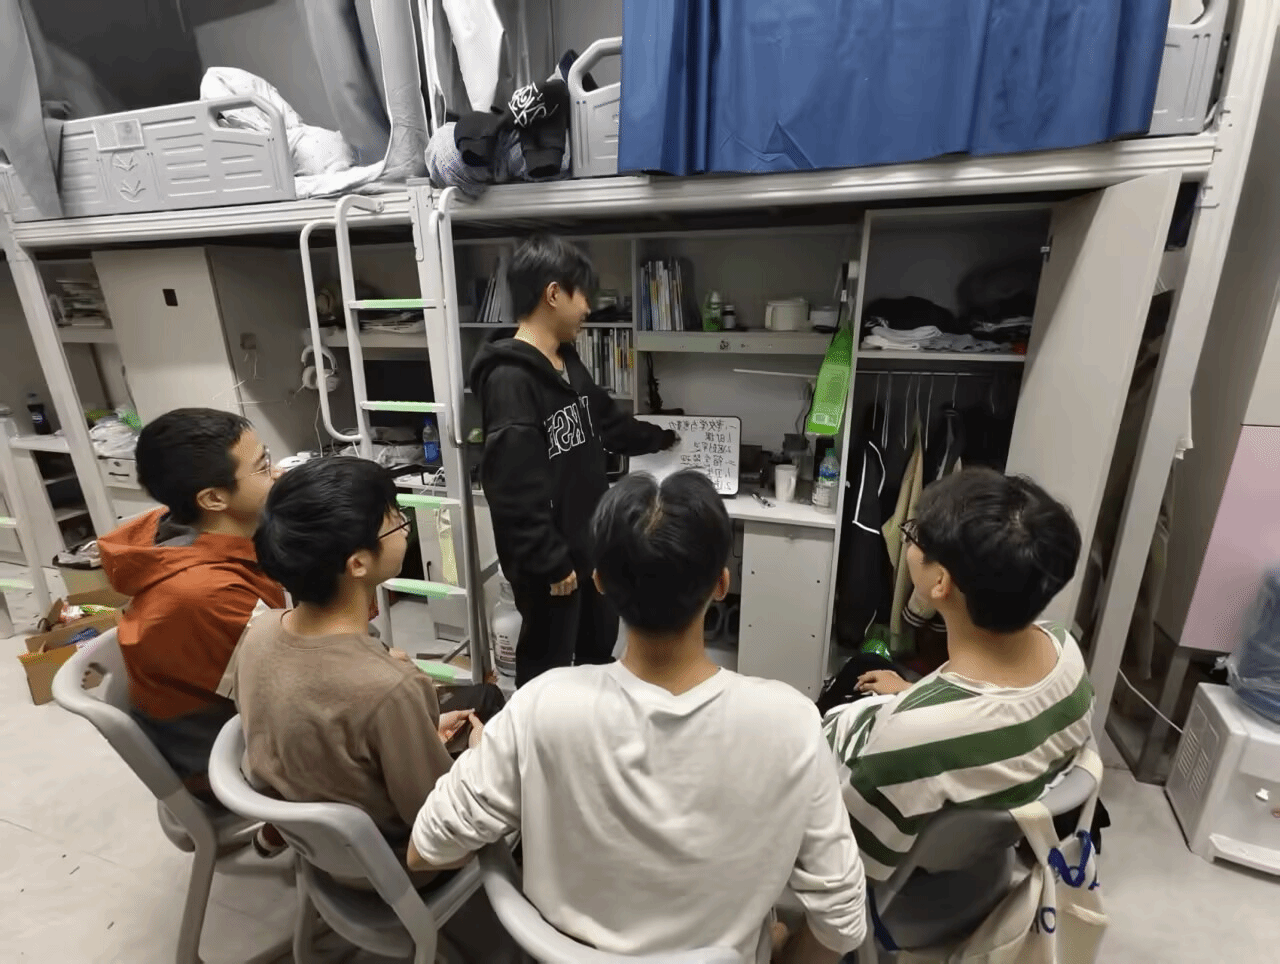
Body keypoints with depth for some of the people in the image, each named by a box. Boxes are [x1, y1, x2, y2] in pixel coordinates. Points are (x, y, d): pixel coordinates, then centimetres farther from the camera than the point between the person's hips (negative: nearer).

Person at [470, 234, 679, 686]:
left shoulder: (568, 363, 7)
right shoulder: (508, 379, -24)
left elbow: (608, 422, 23)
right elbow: (514, 489, -27)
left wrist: (663, 438, 34)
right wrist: (549, 562, -20)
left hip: (590, 542, 9)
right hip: (550, 560, -9)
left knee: (599, 650, 27)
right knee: (547, 668, 12)